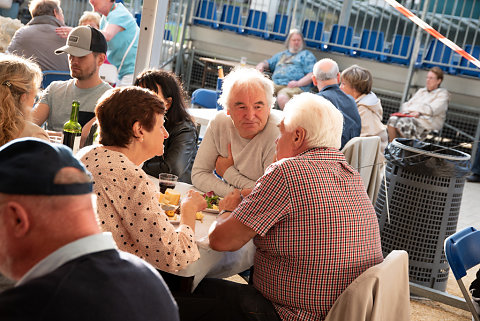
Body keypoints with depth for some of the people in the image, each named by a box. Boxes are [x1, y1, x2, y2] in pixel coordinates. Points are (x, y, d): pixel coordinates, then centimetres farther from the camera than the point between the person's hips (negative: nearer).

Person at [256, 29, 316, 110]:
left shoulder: (307, 55, 18)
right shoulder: (282, 54, 36)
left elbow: (311, 74, 5)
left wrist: (298, 83, -13)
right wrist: (262, 65, 14)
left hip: (293, 87, -5)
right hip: (275, 84, 5)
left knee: (282, 98, -40)